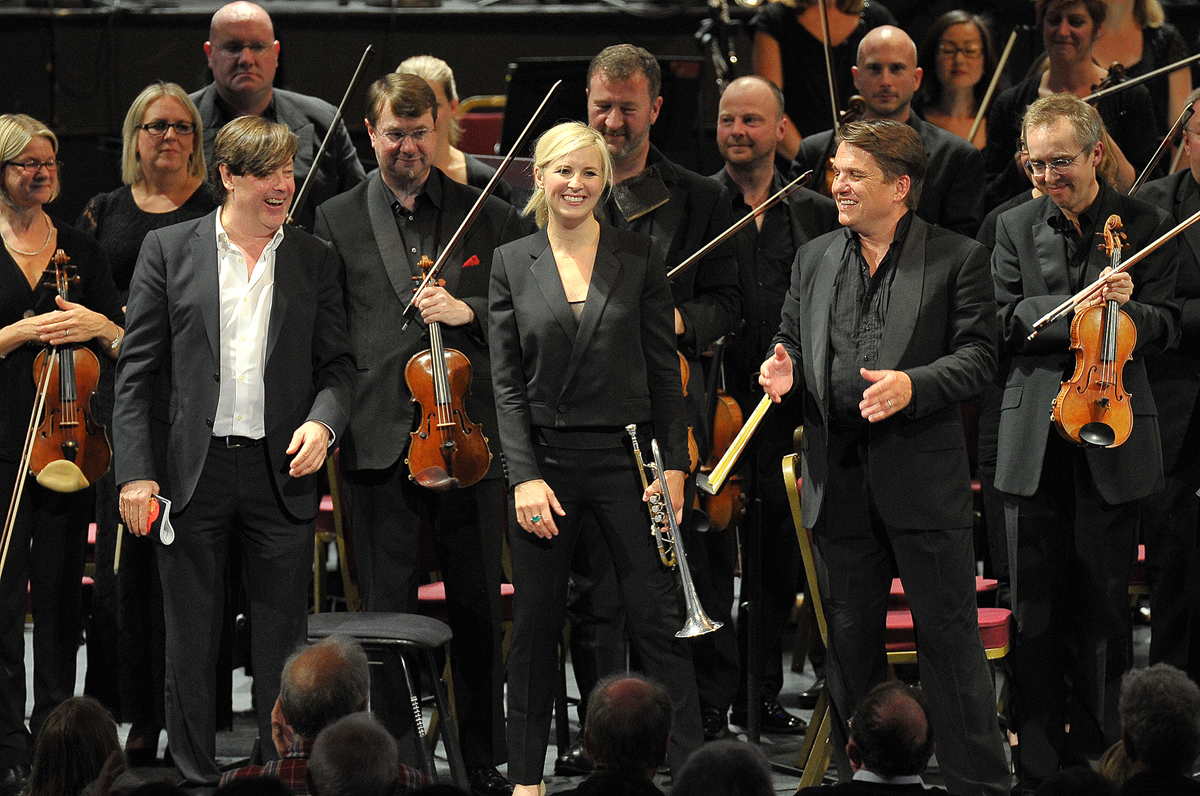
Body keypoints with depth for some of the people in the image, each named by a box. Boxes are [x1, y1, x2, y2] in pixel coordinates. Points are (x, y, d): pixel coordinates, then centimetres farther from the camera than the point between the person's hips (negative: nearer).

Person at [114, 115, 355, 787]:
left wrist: (322, 421, -13)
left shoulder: (315, 260, 8)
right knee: (192, 640, 6)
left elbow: (338, 364, 9)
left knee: (282, 642, 4)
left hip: (282, 473, 1)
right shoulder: (169, 250, 3)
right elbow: (138, 371, 1)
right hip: (193, 473, -1)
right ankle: (195, 776, 15)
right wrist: (136, 473, -6)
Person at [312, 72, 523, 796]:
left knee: (480, 608, 6)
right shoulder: (336, 221, 7)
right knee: (387, 610, 3)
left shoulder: (491, 218, 8)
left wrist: (469, 311, -11)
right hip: (380, 438, 0)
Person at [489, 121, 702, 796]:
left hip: (626, 457, -1)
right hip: (546, 459, 1)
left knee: (660, 621, -1)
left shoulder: (639, 257, 2)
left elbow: (665, 371, 4)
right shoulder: (512, 264, 3)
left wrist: (674, 464, -3)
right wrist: (525, 476, -7)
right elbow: (507, 383, 1)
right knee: (536, 625, 7)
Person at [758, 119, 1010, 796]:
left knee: (950, 638, -2)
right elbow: (795, 341, 19)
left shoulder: (957, 258, -1)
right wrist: (785, 369, -4)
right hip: (839, 480, 5)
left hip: (924, 479, -4)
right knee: (850, 641, 11)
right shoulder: (815, 260, 13)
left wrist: (912, 385, -21)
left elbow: (978, 357, -6)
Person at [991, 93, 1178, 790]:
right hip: (1035, 443, 1)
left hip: (1113, 439, -1)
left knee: (1103, 607, 5)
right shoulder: (1017, 228, 7)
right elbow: (1006, 322, -3)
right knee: (1037, 611, 3)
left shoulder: (1145, 226, 2)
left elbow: (1165, 328, 1)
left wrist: (1129, 307, -20)